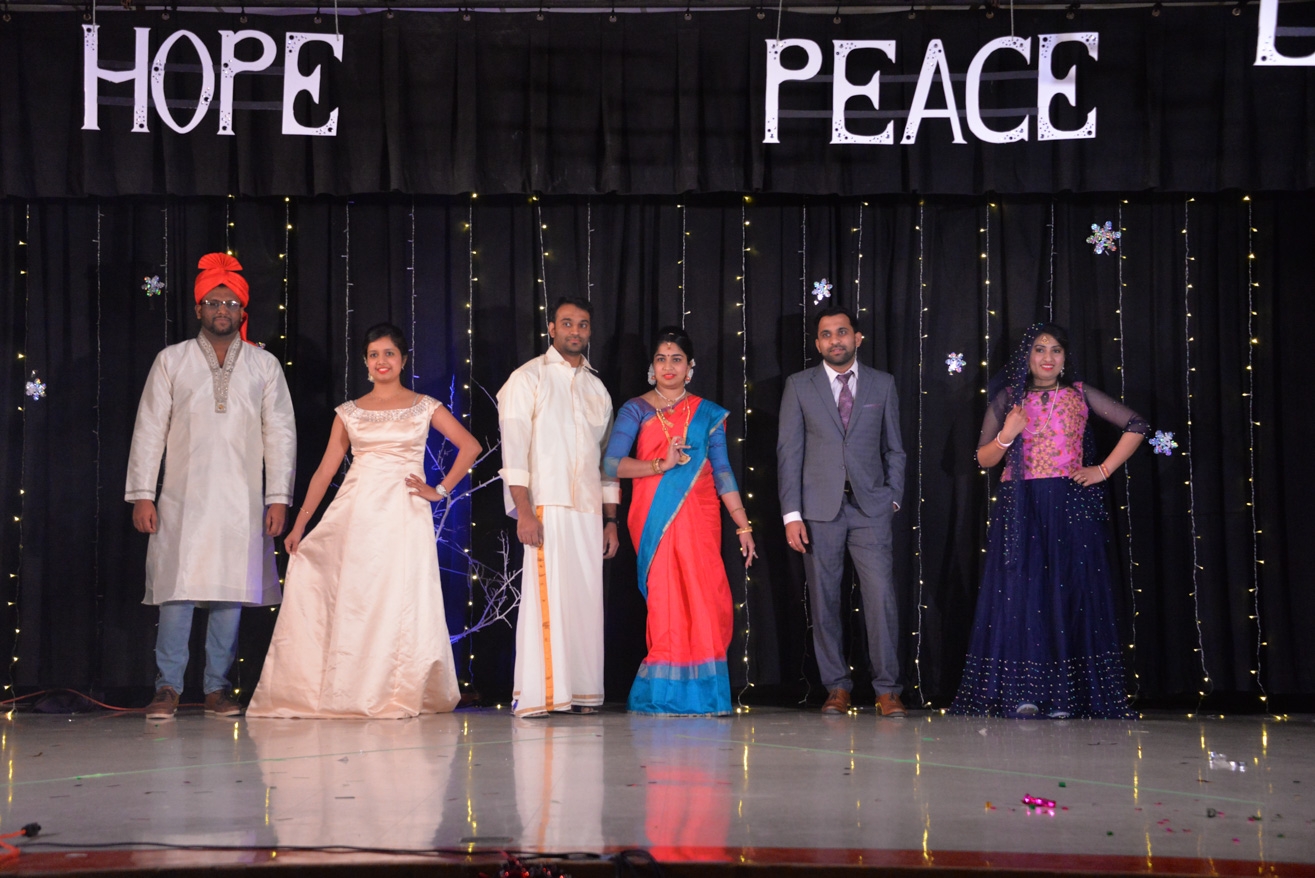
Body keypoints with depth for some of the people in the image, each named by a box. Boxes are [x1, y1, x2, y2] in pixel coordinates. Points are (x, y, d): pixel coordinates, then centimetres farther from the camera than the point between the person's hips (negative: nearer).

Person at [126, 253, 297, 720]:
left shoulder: (264, 365, 9)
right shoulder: (171, 361, 7)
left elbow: (280, 432, 8)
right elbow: (149, 429, 5)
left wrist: (278, 497, 1)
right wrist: (141, 494, -2)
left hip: (241, 501, 1)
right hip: (183, 499, -1)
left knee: (231, 593, 1)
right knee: (178, 589, -7)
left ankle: (217, 688, 9)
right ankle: (168, 688, -2)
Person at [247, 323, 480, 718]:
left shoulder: (425, 407, 8)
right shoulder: (349, 412, 12)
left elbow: (470, 446, 5)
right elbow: (325, 471, 8)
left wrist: (441, 490, -3)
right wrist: (299, 524, 1)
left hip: (404, 513, -2)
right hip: (355, 514, 2)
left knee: (399, 601, -6)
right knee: (351, 601, -3)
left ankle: (398, 695, 1)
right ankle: (344, 693, 3)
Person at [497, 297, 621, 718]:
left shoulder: (597, 388, 19)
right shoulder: (529, 378, 3)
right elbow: (514, 446, -5)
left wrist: (611, 520, 15)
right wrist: (523, 510, -14)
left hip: (588, 510, 5)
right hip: (547, 506, -5)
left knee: (586, 598, 2)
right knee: (545, 596, -11)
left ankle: (582, 692, 6)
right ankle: (535, 696, -10)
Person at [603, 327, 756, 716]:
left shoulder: (708, 414, 13)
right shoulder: (636, 410, 7)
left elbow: (722, 472, 10)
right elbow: (612, 464, -4)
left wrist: (743, 526, 4)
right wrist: (661, 465, -15)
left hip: (699, 517, 2)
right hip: (655, 518, -2)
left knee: (706, 598, -8)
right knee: (666, 598, -7)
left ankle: (703, 692, 1)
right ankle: (667, 695, 1)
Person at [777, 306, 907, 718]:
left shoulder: (882, 384, 10)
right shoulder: (799, 386, 6)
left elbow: (894, 448, 14)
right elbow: (788, 452, 3)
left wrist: (893, 497, 3)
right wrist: (792, 514, -4)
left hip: (871, 506, 0)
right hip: (820, 509, 0)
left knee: (882, 597, -9)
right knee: (824, 600, 1)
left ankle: (887, 690, -3)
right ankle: (837, 688, 10)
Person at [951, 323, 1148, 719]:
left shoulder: (1080, 395, 9)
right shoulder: (1008, 398, 9)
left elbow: (1137, 425, 10)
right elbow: (983, 459, 10)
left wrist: (1103, 470, 3)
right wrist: (1006, 436, -9)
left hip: (1070, 508, 0)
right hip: (1020, 508, 0)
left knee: (1069, 593, -3)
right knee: (1021, 592, -6)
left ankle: (1063, 697, 0)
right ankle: (1022, 692, -7)